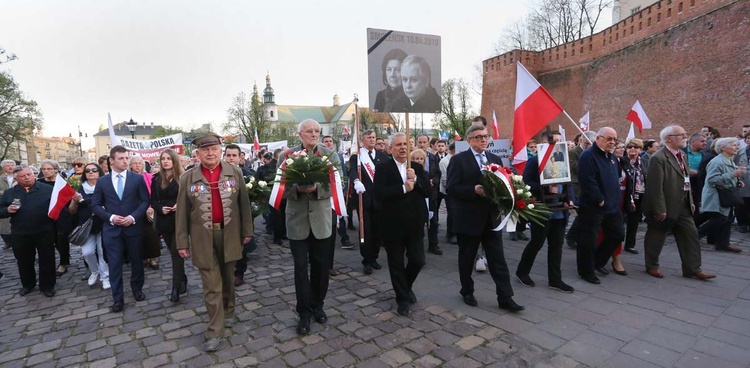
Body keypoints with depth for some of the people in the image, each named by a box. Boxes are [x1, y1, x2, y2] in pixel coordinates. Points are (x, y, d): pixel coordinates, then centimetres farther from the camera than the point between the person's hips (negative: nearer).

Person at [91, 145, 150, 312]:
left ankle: (137, 289, 32)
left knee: (136, 261, 11)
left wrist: (133, 217, -14)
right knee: (114, 265, 2)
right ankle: (117, 299, 12)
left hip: (134, 227, 0)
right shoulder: (102, 181, 3)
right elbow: (96, 205, 4)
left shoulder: (138, 178, 0)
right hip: (112, 229, 0)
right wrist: (110, 217, -12)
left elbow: (145, 201, -1)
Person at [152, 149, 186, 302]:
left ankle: (176, 287, 2)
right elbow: (153, 201, 8)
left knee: (176, 253, -4)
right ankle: (182, 280, 28)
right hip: (164, 221, 4)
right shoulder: (156, 179, 7)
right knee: (174, 253, 13)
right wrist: (161, 208, -11)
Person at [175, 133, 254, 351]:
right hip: (203, 238, -1)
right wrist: (182, 242, 0)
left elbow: (244, 203, 4)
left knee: (228, 278, 18)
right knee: (211, 285, 3)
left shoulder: (235, 173, 0)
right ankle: (215, 332, 14)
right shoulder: (187, 178, -2)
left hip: (229, 235, 1)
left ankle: (228, 312, 41)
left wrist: (247, 231, 4)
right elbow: (182, 213, 1)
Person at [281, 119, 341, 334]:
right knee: (301, 267, 7)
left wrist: (316, 188, -24)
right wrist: (297, 189, -23)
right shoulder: (287, 156, -2)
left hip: (321, 219, 1)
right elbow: (282, 188, -4)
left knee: (321, 266, 12)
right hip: (297, 220, -1)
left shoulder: (330, 155, 0)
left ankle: (317, 305, 34)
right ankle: (304, 313, 22)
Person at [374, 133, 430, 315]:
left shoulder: (417, 167, 8)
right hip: (393, 225, -3)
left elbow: (429, 191, 0)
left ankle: (406, 286, 37)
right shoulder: (383, 168, -5)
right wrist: (403, 188, -21)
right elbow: (378, 193, -18)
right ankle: (403, 299, 28)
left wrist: (416, 180, -16)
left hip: (414, 224, 3)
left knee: (418, 260, 6)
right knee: (396, 264, 9)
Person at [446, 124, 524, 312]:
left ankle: (505, 298, 14)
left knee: (498, 260, 5)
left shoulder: (495, 159, 10)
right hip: (468, 219, -4)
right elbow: (451, 188, -13)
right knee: (467, 259, 12)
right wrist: (474, 190, -23)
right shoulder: (458, 160, -6)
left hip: (491, 218, 4)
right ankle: (467, 292, 30)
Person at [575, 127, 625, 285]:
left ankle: (597, 262, 32)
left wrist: (616, 198, 14)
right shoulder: (588, 156, -16)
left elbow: (616, 177, 26)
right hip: (593, 206, -9)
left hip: (612, 205, 9)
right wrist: (600, 200, -19)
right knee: (588, 239, 0)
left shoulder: (611, 157, 14)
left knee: (617, 235, 16)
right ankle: (586, 271, 14)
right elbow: (588, 181, -24)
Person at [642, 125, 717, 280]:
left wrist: (690, 201, 14)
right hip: (665, 208, -9)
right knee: (656, 238, 7)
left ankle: (693, 269, 23)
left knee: (690, 235, 12)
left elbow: (686, 181, 18)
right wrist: (660, 210, -22)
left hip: (682, 206, 9)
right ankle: (652, 266, 23)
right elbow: (655, 186, -23)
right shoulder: (658, 158, -20)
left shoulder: (682, 156, 10)